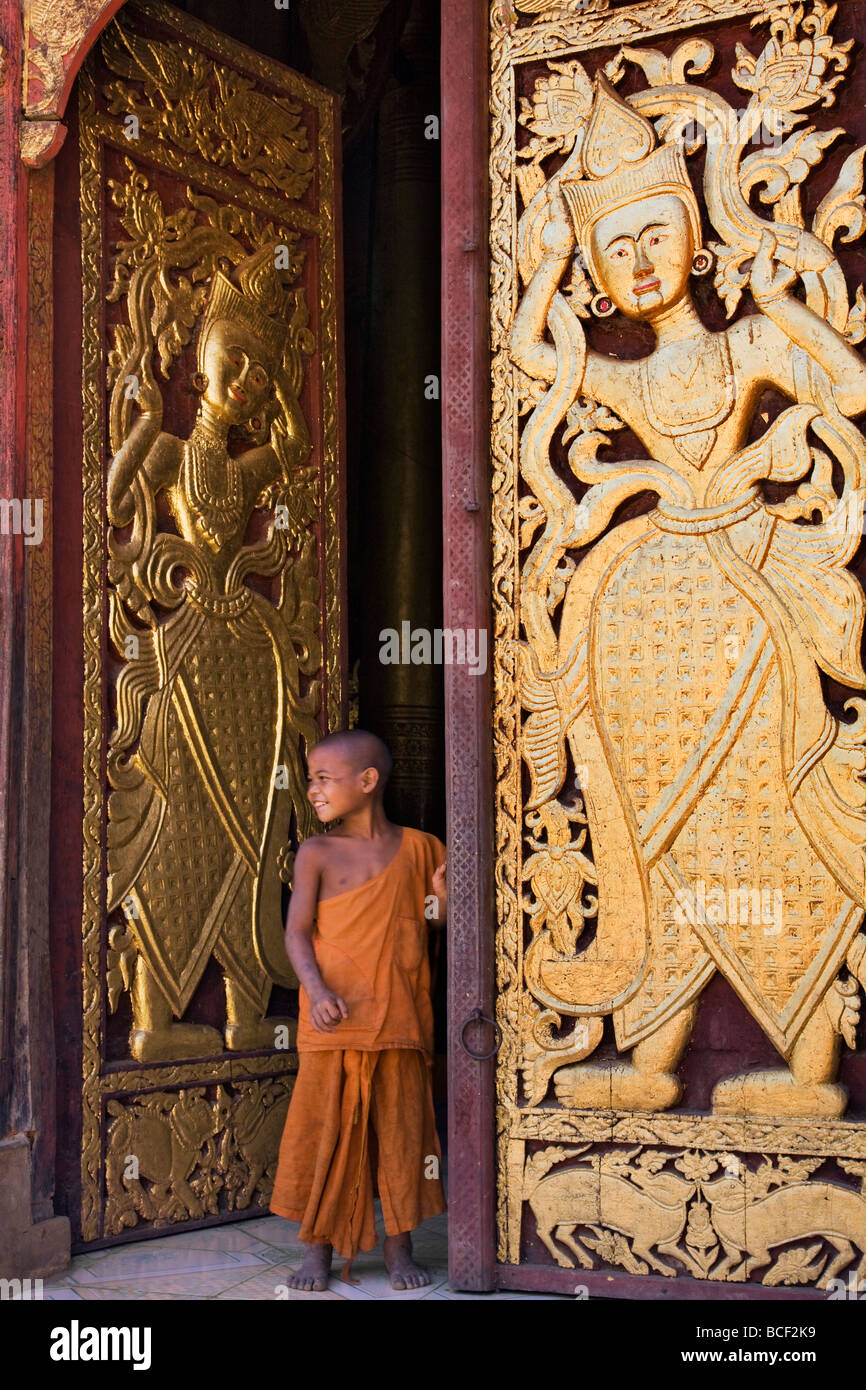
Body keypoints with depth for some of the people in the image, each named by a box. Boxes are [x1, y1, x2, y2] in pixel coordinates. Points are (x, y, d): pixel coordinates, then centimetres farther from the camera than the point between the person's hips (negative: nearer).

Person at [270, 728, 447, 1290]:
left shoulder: (419, 849, 5)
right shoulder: (318, 853, 2)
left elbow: (445, 922, 15)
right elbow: (298, 931, -5)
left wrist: (446, 897, -8)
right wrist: (316, 989, -21)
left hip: (400, 1024, 1)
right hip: (331, 1025, 0)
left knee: (401, 1132, 6)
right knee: (322, 1132, 3)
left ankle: (400, 1247, 21)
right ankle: (319, 1249, 18)